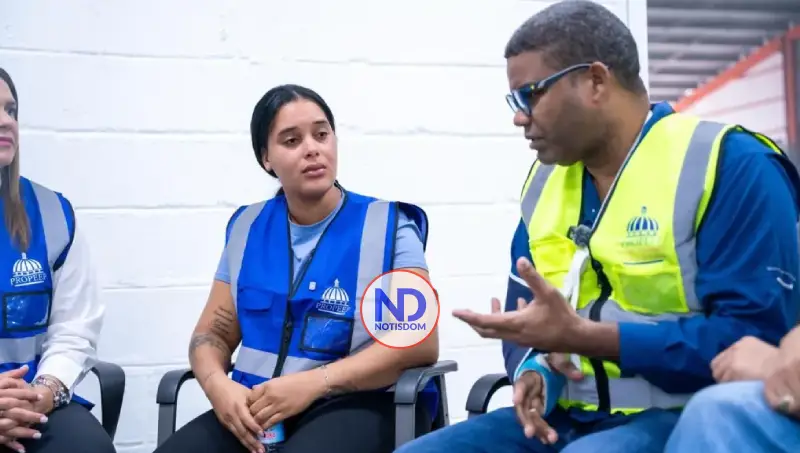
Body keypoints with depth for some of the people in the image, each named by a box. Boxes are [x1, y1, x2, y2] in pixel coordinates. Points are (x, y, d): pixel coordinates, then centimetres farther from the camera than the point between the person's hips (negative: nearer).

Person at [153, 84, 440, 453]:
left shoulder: (388, 226, -1)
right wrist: (218, 385, -10)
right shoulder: (247, 228, 12)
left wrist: (314, 383, -20)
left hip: (359, 406, -4)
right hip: (258, 409, 4)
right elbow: (212, 333, 14)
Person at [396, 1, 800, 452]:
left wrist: (580, 336, -22)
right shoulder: (545, 179, 12)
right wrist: (533, 370, -6)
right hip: (564, 416, 7)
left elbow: (756, 337, -18)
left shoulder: (731, 164, -10)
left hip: (685, 417, -6)